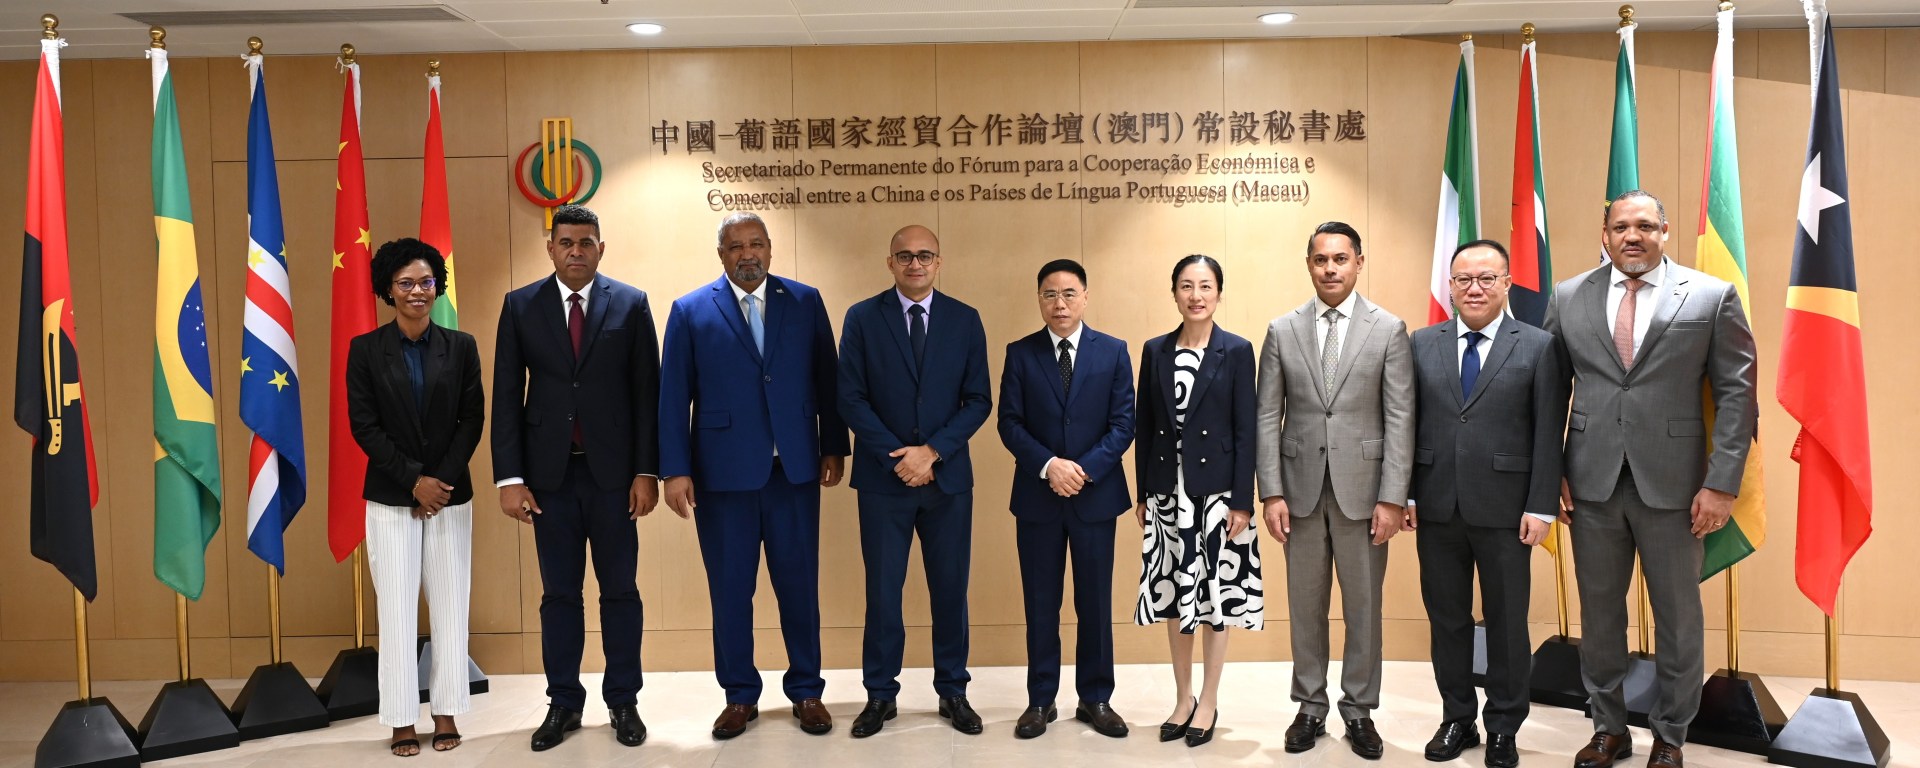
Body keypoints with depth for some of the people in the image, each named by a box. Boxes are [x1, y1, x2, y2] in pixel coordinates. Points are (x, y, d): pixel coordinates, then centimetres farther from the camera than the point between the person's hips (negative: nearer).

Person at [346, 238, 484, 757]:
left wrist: (441, 482, -10)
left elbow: (472, 421, 0)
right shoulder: (365, 349, 0)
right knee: (397, 609, 1)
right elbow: (363, 425, -5)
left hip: (451, 495, 1)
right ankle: (402, 721, 10)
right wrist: (414, 480, -12)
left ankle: (446, 713, 15)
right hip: (390, 498, -1)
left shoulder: (461, 347, 3)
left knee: (450, 607, 4)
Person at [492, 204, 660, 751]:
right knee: (559, 592, 8)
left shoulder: (631, 304, 1)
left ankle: (623, 702, 18)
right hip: (549, 471, 1)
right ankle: (563, 704, 19)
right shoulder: (521, 306, 3)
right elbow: (507, 396, 1)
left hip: (613, 470, -1)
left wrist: (647, 471, -5)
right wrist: (510, 477, -5)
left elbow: (647, 393, 0)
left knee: (620, 590, 7)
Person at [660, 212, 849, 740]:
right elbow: (673, 396, -1)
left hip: (794, 469, 1)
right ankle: (740, 696, 21)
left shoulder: (805, 302, 6)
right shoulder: (691, 311, 2)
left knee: (799, 584, 7)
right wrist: (675, 470, -6)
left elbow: (827, 379, 8)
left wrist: (834, 448, 5)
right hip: (723, 473, -1)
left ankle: (807, 691, 21)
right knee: (730, 589, 7)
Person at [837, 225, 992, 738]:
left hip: (948, 476, 1)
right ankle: (880, 694, 19)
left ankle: (952, 691, 22)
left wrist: (933, 451, -12)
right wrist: (897, 457, -12)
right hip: (883, 479, -1)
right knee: (882, 590, 6)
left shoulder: (965, 320, 3)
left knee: (950, 588, 8)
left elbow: (978, 400, 0)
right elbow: (851, 398, -4)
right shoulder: (862, 318, 0)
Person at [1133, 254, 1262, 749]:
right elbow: (1144, 427, 8)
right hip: (1168, 492, 3)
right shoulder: (1155, 351, 6)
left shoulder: (1237, 351, -3)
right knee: (1173, 595, 9)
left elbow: (1246, 431, -5)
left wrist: (1242, 502, -10)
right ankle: (1182, 698, 23)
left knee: (1215, 595, 4)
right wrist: (1143, 495, 6)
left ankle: (1208, 702, 18)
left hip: (1216, 492, -3)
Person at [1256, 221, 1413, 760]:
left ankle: (1359, 710, 21)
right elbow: (1268, 417, 3)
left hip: (1362, 488, -1)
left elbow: (1400, 419, -4)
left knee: (1363, 607, 7)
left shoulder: (1389, 330, 0)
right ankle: (1310, 707, 22)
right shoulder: (1282, 331, 4)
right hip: (1301, 488, 1)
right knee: (1306, 606, 10)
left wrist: (1392, 498, -9)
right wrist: (1271, 492, -4)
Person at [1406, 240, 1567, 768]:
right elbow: (1408, 423, 6)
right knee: (1446, 619, 11)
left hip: (1505, 510, -2)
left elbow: (1548, 435, -4)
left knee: (1506, 622, 8)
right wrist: (1405, 493, 1)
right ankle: (1457, 719, 25)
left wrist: (1542, 507, -8)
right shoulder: (1421, 344, 7)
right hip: (1437, 507, 2)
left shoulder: (1539, 347, -1)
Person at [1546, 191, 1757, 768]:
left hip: (1672, 483, -2)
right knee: (1599, 612, 12)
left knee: (1678, 616, 9)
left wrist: (1723, 484, -9)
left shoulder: (1713, 297, -1)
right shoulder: (1568, 297, 5)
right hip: (1592, 482, 2)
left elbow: (1736, 393, -3)